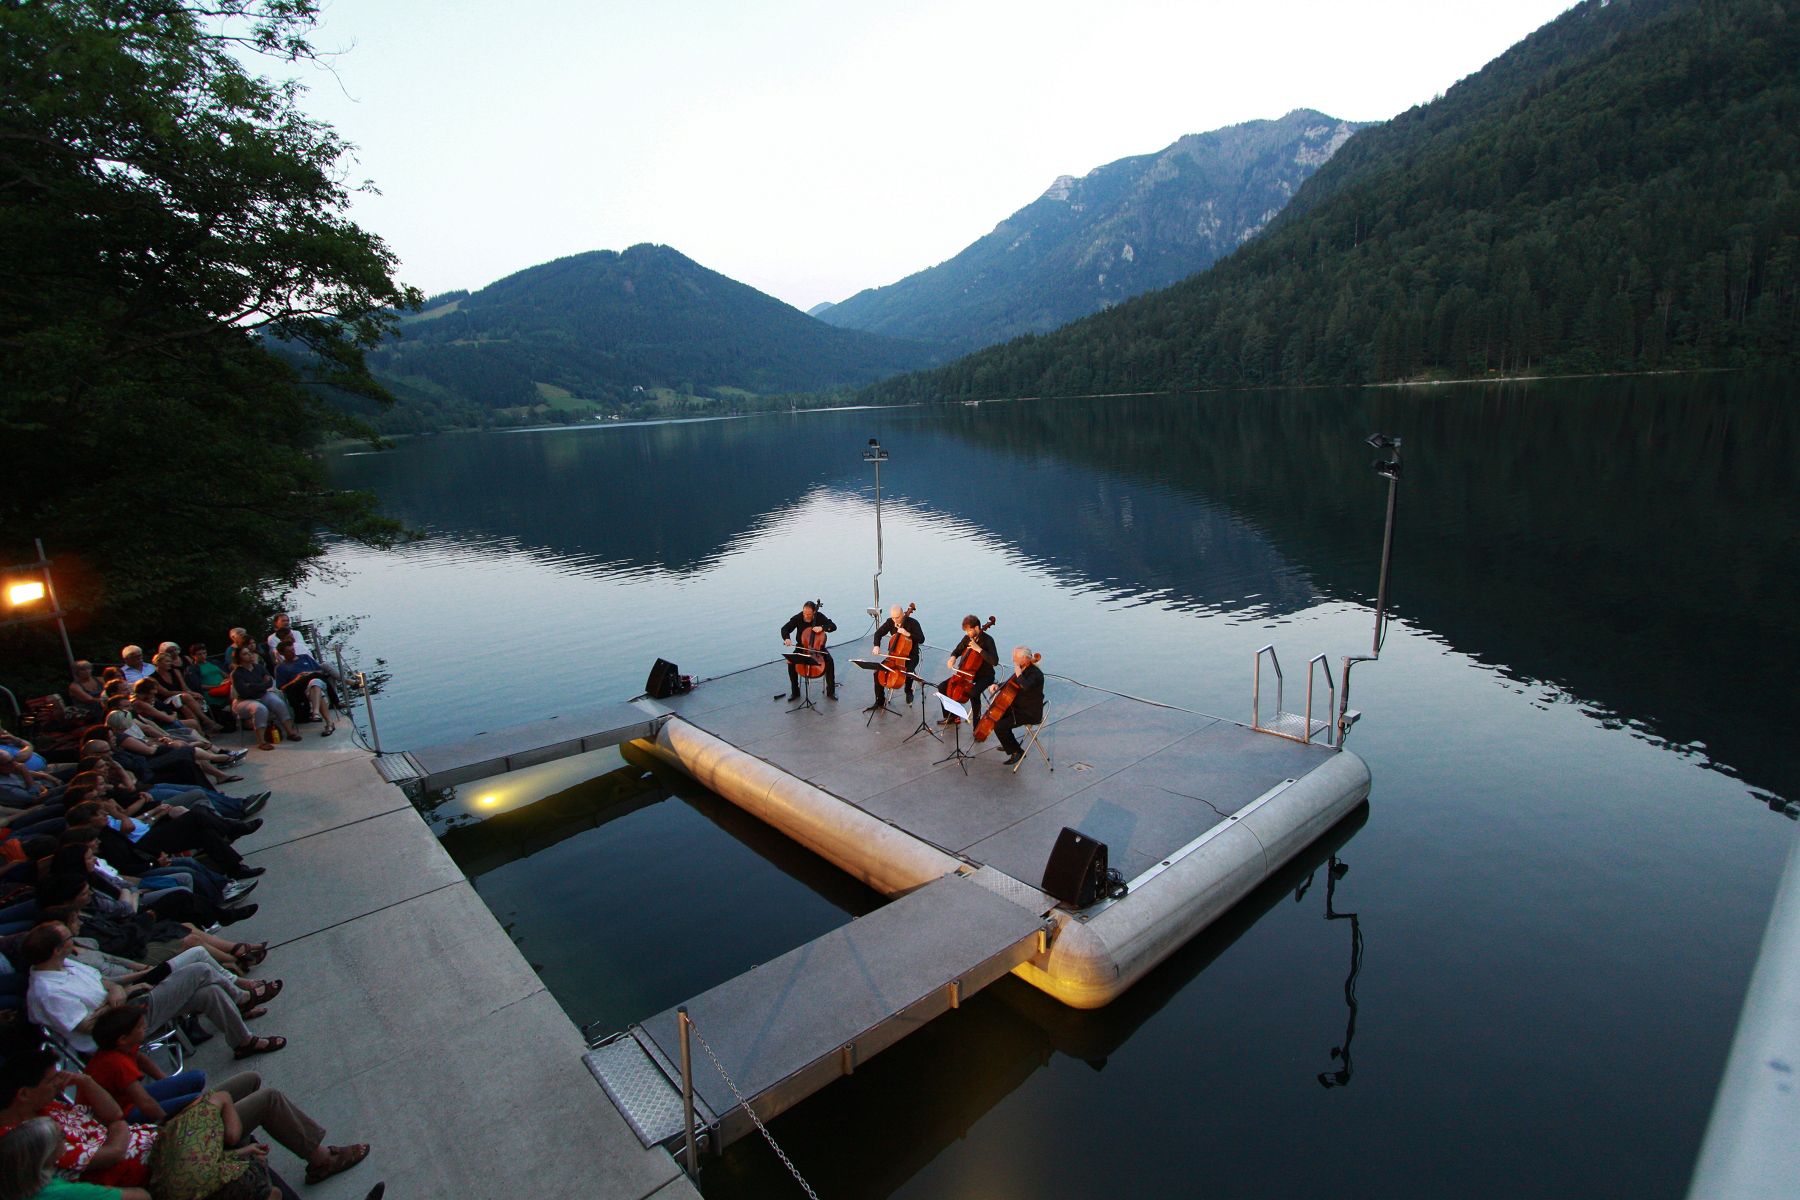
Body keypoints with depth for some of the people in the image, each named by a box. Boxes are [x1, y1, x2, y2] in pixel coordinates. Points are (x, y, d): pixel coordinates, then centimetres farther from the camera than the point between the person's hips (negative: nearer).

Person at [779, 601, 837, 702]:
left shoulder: (819, 616, -15)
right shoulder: (798, 617, -13)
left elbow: (833, 626, -16)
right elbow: (785, 629, -10)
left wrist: (822, 628, -33)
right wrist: (787, 638, -31)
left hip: (818, 646, -1)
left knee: (829, 661, -26)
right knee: (791, 663, -24)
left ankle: (830, 691, -9)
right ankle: (795, 692, -5)